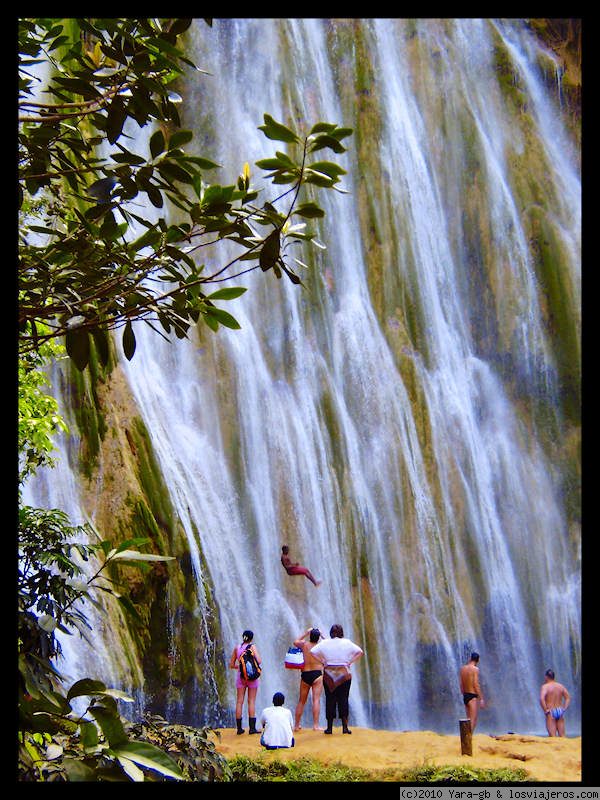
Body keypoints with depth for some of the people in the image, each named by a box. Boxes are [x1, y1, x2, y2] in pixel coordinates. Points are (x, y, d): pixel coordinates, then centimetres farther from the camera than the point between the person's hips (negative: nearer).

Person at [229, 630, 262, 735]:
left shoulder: (237, 648, 4)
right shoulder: (253, 647, -6)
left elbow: (231, 665, 9)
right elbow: (259, 661, -17)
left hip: (241, 676, 3)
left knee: (239, 701, 5)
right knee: (251, 701, 1)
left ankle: (239, 728, 5)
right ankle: (252, 727, -2)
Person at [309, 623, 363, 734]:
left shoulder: (325, 643, 0)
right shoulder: (347, 643, -2)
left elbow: (312, 652, -3)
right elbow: (360, 652, -5)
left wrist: (323, 661, -1)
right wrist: (349, 662, -2)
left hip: (329, 674, 1)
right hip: (344, 674, -1)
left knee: (330, 700, 4)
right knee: (343, 700, 3)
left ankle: (329, 727, 5)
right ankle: (345, 727, -1)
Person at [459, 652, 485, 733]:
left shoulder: (463, 668, 9)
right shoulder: (475, 669, -11)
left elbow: (461, 684, 12)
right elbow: (476, 684, -17)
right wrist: (481, 698, -14)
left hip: (465, 696, 7)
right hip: (473, 696, -7)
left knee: (469, 720, 16)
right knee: (473, 721, -6)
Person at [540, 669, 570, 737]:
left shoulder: (545, 686, -8)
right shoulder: (560, 686, 9)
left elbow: (542, 699, -23)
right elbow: (568, 698, 10)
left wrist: (545, 710, -14)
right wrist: (564, 708, 8)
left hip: (551, 713, -5)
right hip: (560, 712, 5)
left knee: (553, 736, -5)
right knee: (562, 736, 8)